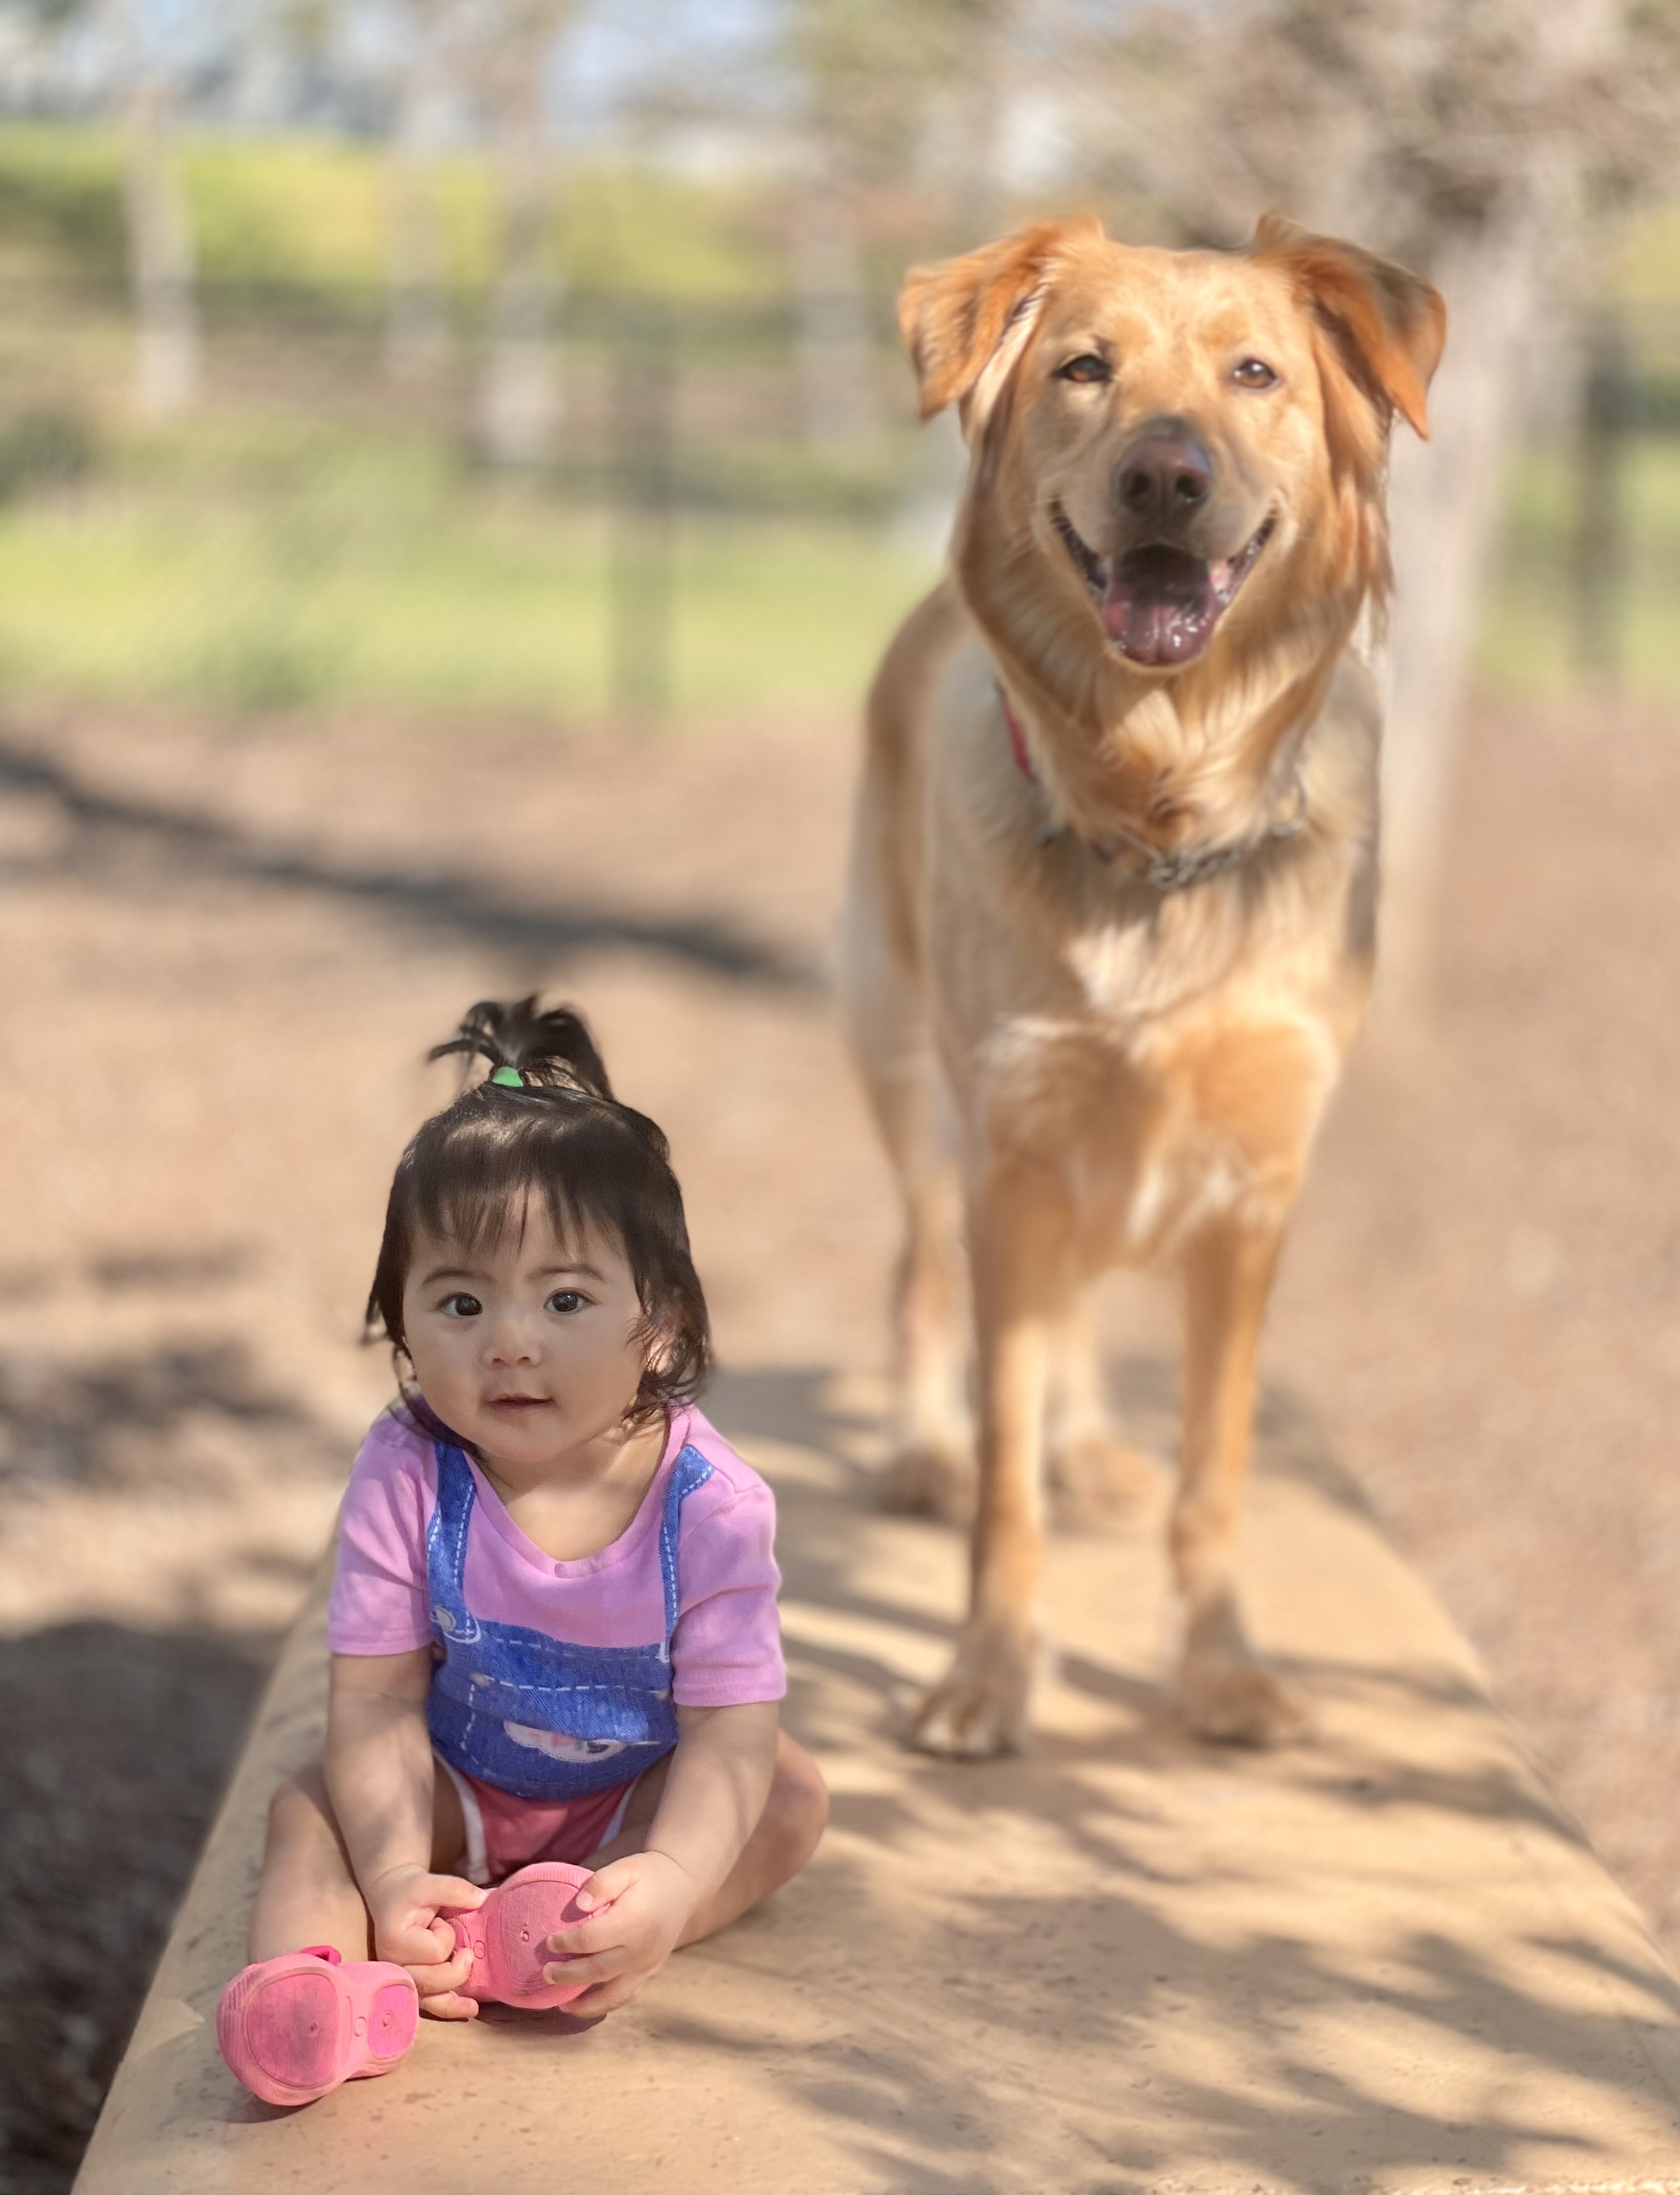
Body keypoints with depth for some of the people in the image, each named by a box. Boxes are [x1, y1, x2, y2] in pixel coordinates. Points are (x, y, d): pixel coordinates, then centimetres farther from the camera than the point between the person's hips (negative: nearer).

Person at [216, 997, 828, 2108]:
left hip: (639, 1799, 0)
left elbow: (729, 1732, -25)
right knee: (311, 1805, -22)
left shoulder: (712, 1503, -23)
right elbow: (379, 1699, -20)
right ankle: (310, 1978, -52)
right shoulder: (406, 1477, -20)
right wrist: (395, 1875, -36)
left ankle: (555, 1942, -38)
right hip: (455, 1798, 0)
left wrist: (671, 1882, -43)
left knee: (794, 1795, -21)